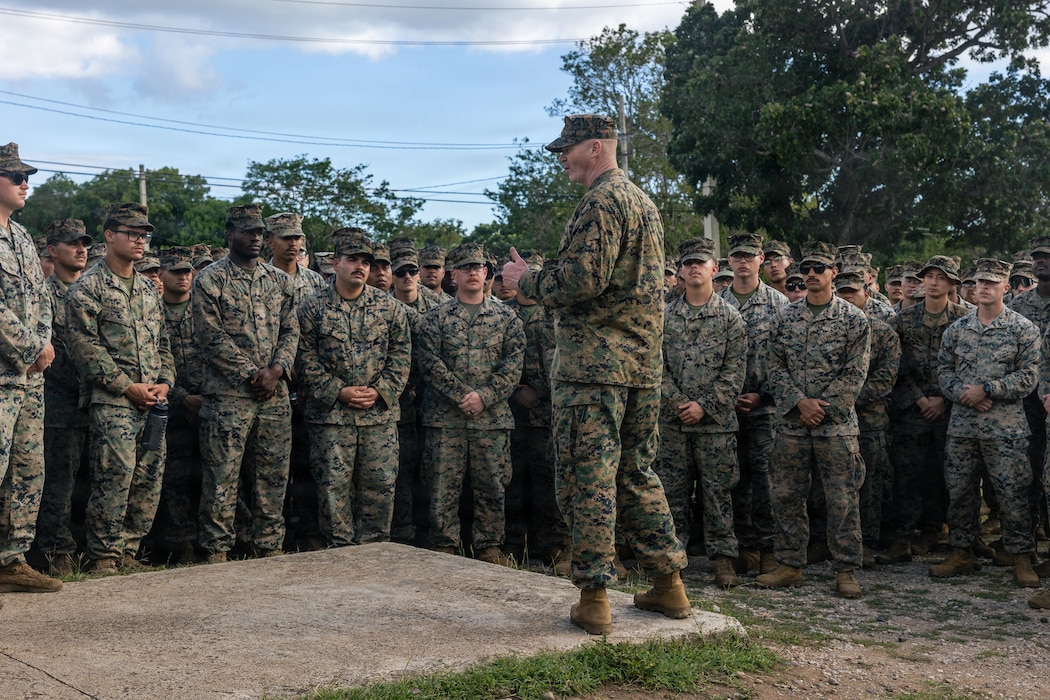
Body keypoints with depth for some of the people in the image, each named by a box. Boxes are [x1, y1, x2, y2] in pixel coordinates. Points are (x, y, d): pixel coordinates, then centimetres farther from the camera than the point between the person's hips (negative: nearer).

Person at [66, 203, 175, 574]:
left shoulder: (149, 288, 19)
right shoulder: (87, 287, -2)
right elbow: (84, 346, -10)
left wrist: (165, 382, 4)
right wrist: (128, 386, -13)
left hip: (153, 403, 6)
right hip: (112, 402, -6)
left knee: (149, 480, 4)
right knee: (116, 477, -12)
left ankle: (128, 551, 15)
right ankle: (103, 556, 0)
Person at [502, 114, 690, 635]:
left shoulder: (602, 202, -10)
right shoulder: (644, 202, 21)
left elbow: (583, 280, -20)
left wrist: (527, 281, -4)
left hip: (593, 362, -10)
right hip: (642, 363, 10)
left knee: (587, 479, -5)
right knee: (636, 474, 15)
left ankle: (594, 599, -2)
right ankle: (669, 586, 19)